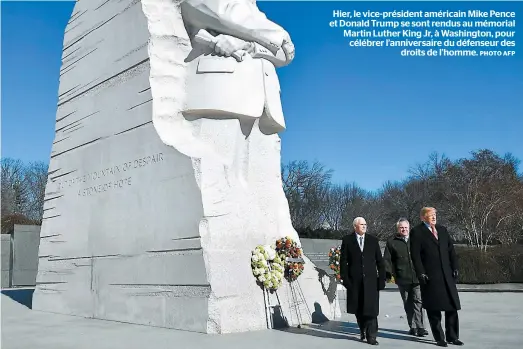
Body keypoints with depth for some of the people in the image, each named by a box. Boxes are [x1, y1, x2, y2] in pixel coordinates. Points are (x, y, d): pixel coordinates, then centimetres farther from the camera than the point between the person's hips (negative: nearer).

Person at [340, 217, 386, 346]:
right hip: (355, 280, 0)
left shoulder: (373, 240, 7)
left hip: (371, 280, 0)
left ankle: (371, 336, 1)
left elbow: (380, 261, 7)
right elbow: (343, 261, 0)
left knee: (371, 308, -5)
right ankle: (363, 330, 31)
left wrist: (382, 279, 1)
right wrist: (345, 279, -7)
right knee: (358, 309, 10)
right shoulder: (347, 240, 2)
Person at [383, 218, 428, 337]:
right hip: (402, 279, 0)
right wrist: (388, 273, -6)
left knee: (418, 302, -6)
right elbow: (387, 259, 5)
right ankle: (412, 327, 15)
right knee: (408, 304, 7)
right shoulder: (392, 242, 6)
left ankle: (419, 327, -3)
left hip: (417, 278, 0)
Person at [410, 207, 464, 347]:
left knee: (452, 307, 7)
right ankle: (439, 338, 13)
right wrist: (421, 273, -13)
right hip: (430, 277, -5)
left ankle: (452, 336, 18)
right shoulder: (417, 232, -3)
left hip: (447, 275, 5)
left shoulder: (442, 230, 14)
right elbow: (415, 255, -7)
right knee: (434, 309, 3)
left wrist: (455, 268, 4)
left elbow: (451, 250, 13)